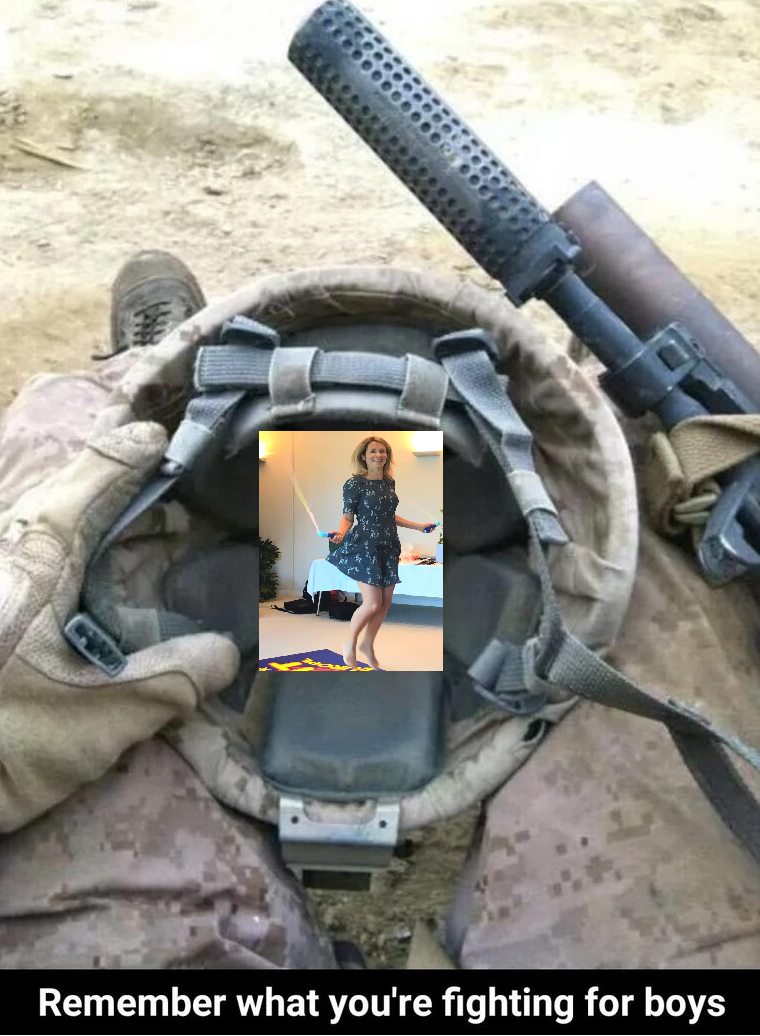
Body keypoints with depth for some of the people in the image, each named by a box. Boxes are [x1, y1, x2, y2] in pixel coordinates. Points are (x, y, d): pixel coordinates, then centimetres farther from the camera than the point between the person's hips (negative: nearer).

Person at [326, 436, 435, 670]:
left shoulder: (390, 482, 9)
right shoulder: (354, 484, -9)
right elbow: (348, 517, -8)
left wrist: (417, 526, 19)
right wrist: (340, 532, -28)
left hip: (388, 546, 7)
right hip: (364, 546, -7)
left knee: (386, 602, 7)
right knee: (373, 603, -11)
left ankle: (368, 645, 28)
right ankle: (350, 643, 14)